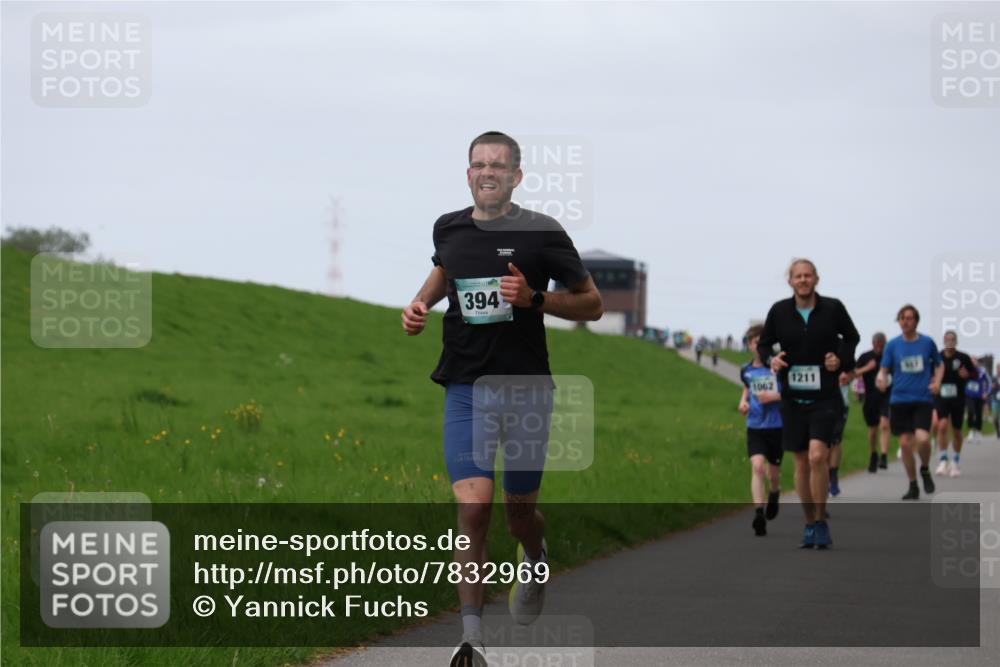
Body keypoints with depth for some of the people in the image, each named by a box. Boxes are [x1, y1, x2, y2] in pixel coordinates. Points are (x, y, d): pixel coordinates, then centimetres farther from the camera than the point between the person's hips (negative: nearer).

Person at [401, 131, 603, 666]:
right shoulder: (448, 228, 5)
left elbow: (592, 304, -1)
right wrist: (420, 304, 11)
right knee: (473, 507, -13)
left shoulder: (542, 232, -6)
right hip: (464, 387, 2)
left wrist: (533, 299, -15)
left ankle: (535, 562, 48)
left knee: (519, 511, 10)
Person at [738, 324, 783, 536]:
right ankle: (759, 513, -25)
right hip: (754, 427, 2)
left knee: (773, 472, 12)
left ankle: (774, 494, 47)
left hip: (777, 426, -2)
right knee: (757, 466, -18)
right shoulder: (746, 370, 4)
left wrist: (774, 396, -20)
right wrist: (744, 400, 7)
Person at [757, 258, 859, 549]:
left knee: (817, 456, -18)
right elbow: (764, 343, 12)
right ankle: (810, 525, 21)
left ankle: (821, 522, -6)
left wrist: (842, 359, -6)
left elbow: (851, 337, 13)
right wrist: (770, 359, -9)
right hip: (793, 396, 3)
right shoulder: (779, 311, -1)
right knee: (801, 462, 7)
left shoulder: (832, 308, -3)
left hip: (825, 396, -2)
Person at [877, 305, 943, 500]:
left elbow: (939, 365, 16)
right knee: (905, 444, 1)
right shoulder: (892, 345, 4)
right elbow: (884, 369, 5)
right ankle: (913, 486, 18)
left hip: (923, 399, -1)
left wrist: (937, 381, -2)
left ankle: (925, 470, 11)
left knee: (922, 438, -20)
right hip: (899, 400, 1)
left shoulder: (927, 342, 3)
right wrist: (881, 378, -18)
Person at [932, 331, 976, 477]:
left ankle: (956, 462, 27)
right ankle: (943, 461, -12)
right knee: (942, 425, -19)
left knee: (956, 431, 9)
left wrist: (967, 375, -13)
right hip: (941, 397, -1)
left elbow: (975, 374, 8)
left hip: (958, 398, 1)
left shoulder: (963, 358, -2)